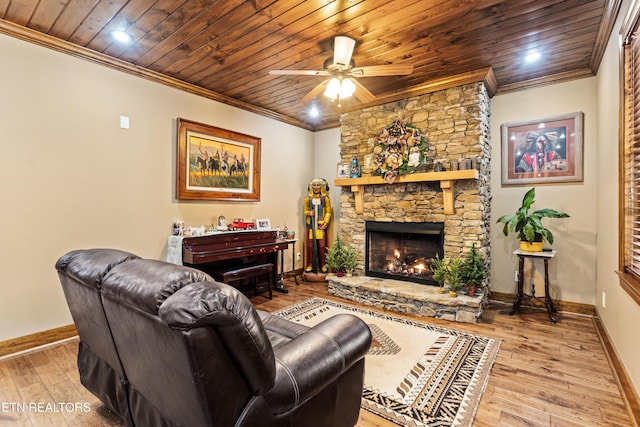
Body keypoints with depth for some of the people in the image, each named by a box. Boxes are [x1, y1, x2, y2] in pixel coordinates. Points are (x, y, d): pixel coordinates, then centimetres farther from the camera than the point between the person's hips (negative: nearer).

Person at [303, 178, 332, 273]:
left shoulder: (325, 198, 1)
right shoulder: (308, 199, 6)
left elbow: (328, 212, 1)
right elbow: (305, 211, 12)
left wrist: (326, 222, -11)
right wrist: (309, 213, -10)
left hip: (321, 225, -1)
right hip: (311, 225, 2)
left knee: (322, 246, 0)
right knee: (310, 245, 2)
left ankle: (323, 265, 11)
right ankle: (310, 265, 13)